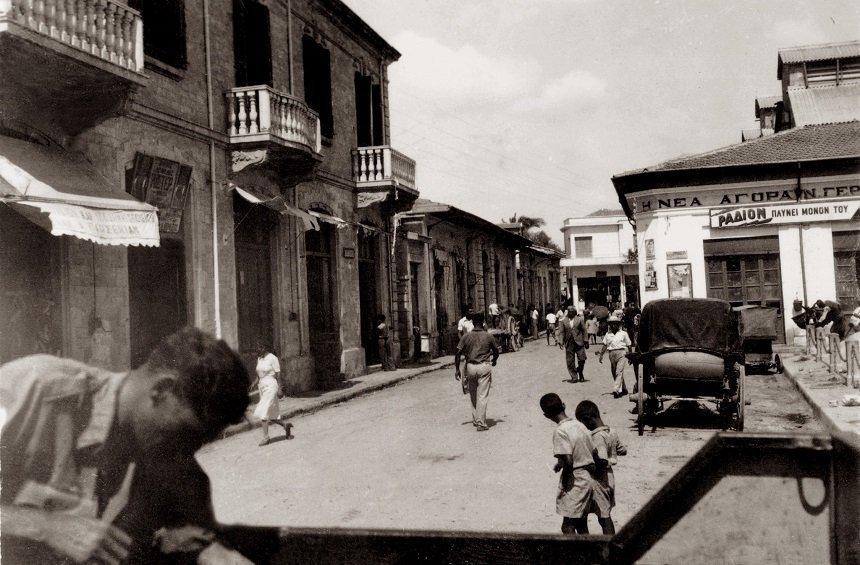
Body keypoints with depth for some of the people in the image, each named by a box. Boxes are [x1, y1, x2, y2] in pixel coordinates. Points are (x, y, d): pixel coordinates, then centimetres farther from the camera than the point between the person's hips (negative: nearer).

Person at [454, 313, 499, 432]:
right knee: (482, 396, -1)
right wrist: (494, 361, 32)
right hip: (484, 367, -2)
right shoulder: (488, 336, -1)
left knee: (473, 395, 16)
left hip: (470, 367, 2)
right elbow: (496, 351, 11)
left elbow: (458, 353, -3)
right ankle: (481, 423, -3)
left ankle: (475, 420, 23)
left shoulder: (466, 337, 1)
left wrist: (457, 369, 5)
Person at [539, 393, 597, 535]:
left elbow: (568, 461, -23)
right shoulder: (579, 425, 6)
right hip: (588, 480, 8)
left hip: (575, 482, -8)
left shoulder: (560, 431, -18)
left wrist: (565, 485, -9)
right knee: (582, 525, 17)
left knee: (567, 527, -2)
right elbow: (593, 452, 12)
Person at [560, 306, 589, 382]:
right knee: (570, 362, 0)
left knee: (581, 360, -4)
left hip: (578, 343, -2)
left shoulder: (579, 320, 5)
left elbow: (584, 331, 5)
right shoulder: (565, 321, 10)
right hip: (569, 344, 2)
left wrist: (585, 341, 1)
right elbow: (562, 332, 10)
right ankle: (574, 377, 9)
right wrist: (562, 342, 1)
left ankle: (581, 375, 19)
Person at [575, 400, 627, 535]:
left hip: (599, 481, -9)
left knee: (604, 518, 2)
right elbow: (623, 451, 14)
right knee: (606, 516, 19)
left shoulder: (597, 437, -23)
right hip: (609, 478, 9)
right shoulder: (611, 432, 2)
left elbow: (603, 462, -30)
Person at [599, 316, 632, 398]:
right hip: (612, 354, 4)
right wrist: (601, 355, 4)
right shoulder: (608, 334, 14)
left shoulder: (623, 333, 7)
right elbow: (605, 346, 13)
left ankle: (616, 390, -23)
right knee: (614, 373, 8)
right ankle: (624, 389, 22)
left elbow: (628, 346, 11)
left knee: (619, 372, -16)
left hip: (621, 353, -4)